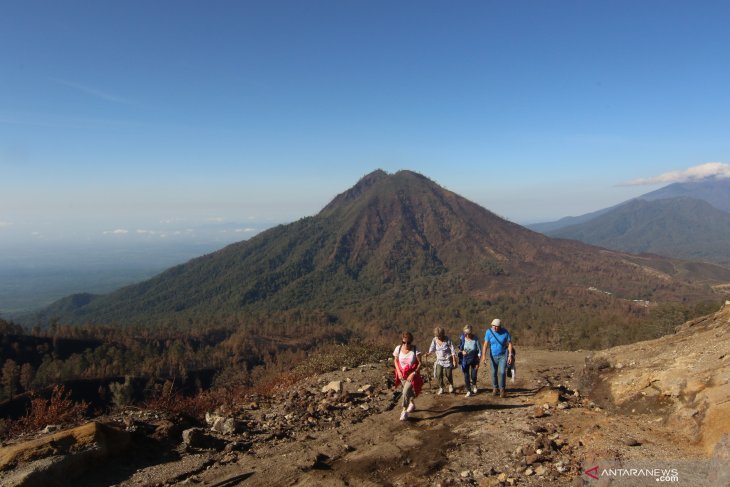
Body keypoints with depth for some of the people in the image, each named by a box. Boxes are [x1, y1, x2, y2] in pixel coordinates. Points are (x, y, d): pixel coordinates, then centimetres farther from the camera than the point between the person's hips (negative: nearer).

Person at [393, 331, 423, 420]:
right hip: (402, 375, 4)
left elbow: (420, 363, -14)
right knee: (408, 391, 22)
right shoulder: (398, 348, -12)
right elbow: (396, 360, 4)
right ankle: (412, 404, 50)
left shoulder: (415, 349, -20)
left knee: (405, 392, -16)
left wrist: (413, 374, -21)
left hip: (412, 375, -4)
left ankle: (404, 411, 1)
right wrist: (398, 372, -7)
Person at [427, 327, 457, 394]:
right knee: (438, 374, -8)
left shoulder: (447, 340, -16)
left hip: (448, 360, -3)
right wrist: (429, 353, -19)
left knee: (448, 374, 3)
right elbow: (432, 348, 2)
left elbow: (452, 350, -12)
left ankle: (451, 385, 35)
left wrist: (454, 360, -13)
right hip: (439, 360, 3)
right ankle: (441, 388, 13)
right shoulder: (434, 340, -6)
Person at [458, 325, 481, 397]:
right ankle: (468, 391, 21)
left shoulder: (475, 339, -16)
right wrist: (462, 351, -17)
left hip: (473, 360, -2)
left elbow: (479, 351, -9)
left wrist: (478, 363, -10)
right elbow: (459, 348, 6)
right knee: (466, 376, 4)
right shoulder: (462, 338, -10)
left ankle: (474, 384, 37)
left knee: (473, 375, 2)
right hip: (465, 360, 2)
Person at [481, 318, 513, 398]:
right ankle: (495, 388, 29)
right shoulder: (489, 332, -13)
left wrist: (510, 355, -15)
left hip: (503, 355, -1)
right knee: (494, 373, 10)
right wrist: (484, 355, -23)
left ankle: (502, 389, 2)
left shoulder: (505, 332, -13)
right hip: (493, 356, 1)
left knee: (502, 372, -11)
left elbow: (509, 344, -8)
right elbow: (486, 344, -15)